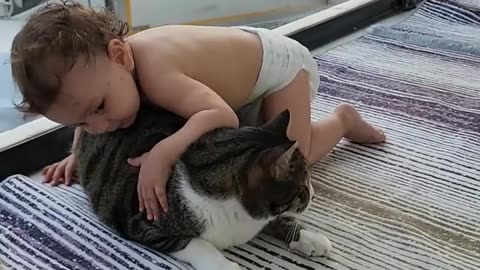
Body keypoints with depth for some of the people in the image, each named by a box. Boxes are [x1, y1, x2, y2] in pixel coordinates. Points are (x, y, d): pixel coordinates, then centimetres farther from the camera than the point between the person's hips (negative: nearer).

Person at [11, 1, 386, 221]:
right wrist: (78, 152, -8)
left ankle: (342, 119, 18)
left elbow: (225, 117, -50)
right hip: (247, 51, 8)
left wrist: (164, 153, -60)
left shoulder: (156, 76, -42)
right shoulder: (102, 66, -16)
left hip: (279, 62, -7)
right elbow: (84, 108, 6)